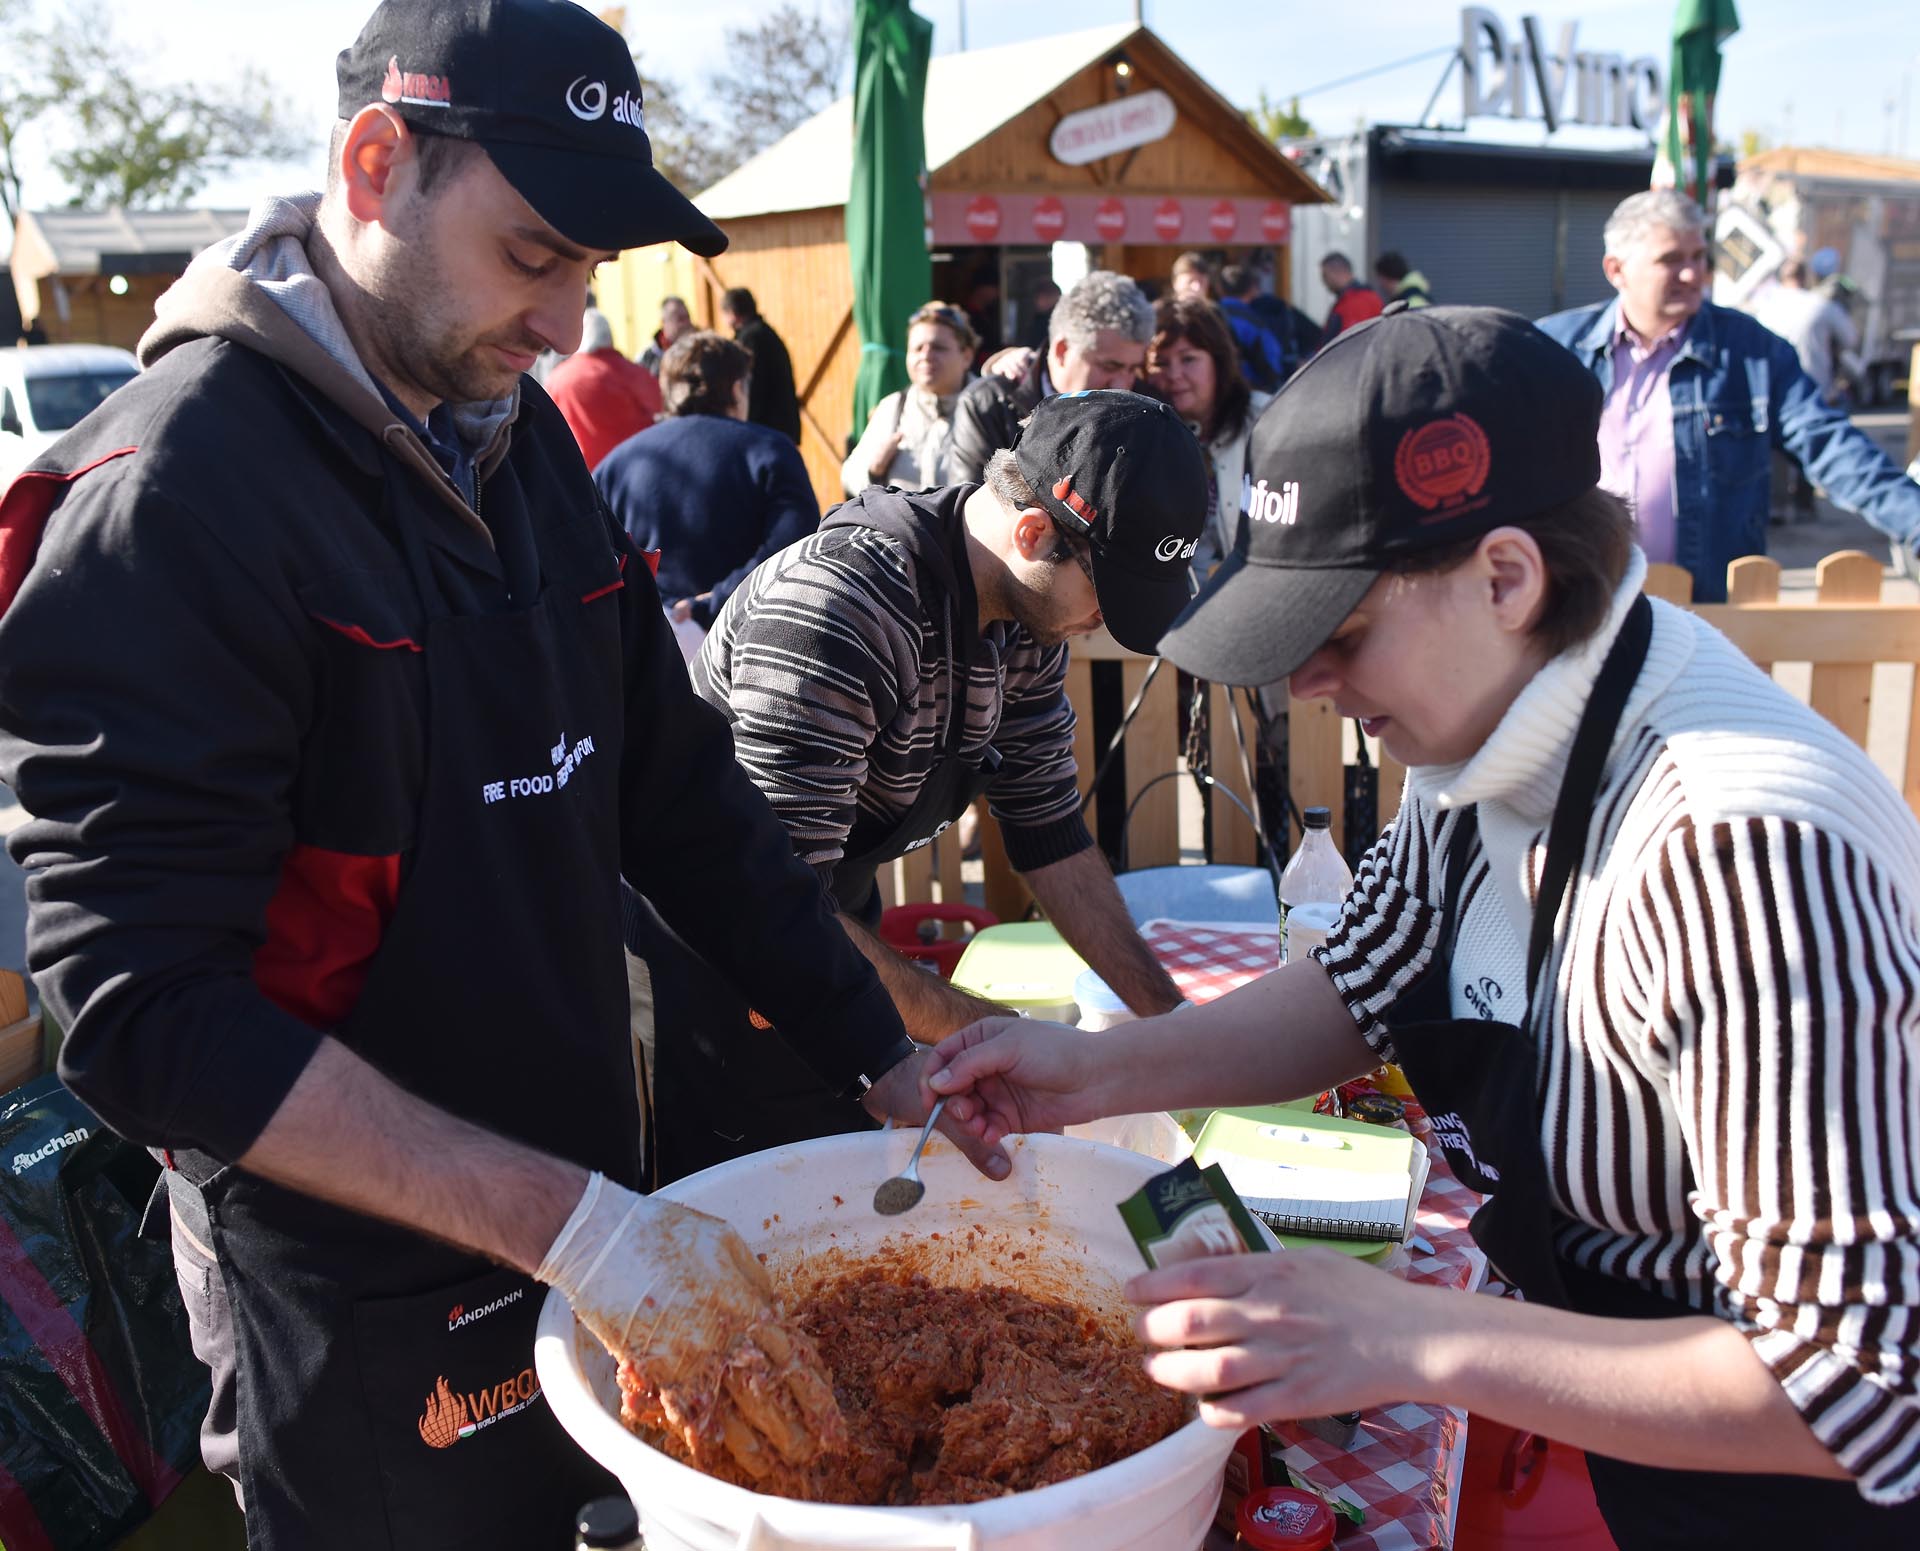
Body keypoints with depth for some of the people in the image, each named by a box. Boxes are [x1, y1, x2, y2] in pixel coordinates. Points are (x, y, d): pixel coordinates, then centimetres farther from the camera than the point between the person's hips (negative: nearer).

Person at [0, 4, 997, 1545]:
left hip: (579, 1210, 7)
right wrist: (567, 1226, -27)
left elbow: (677, 787, 4)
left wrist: (886, 1060, 0)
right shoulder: (169, 497, -21)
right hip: (359, 1316, -6)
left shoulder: (524, 439, 3)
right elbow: (149, 1008, -25)